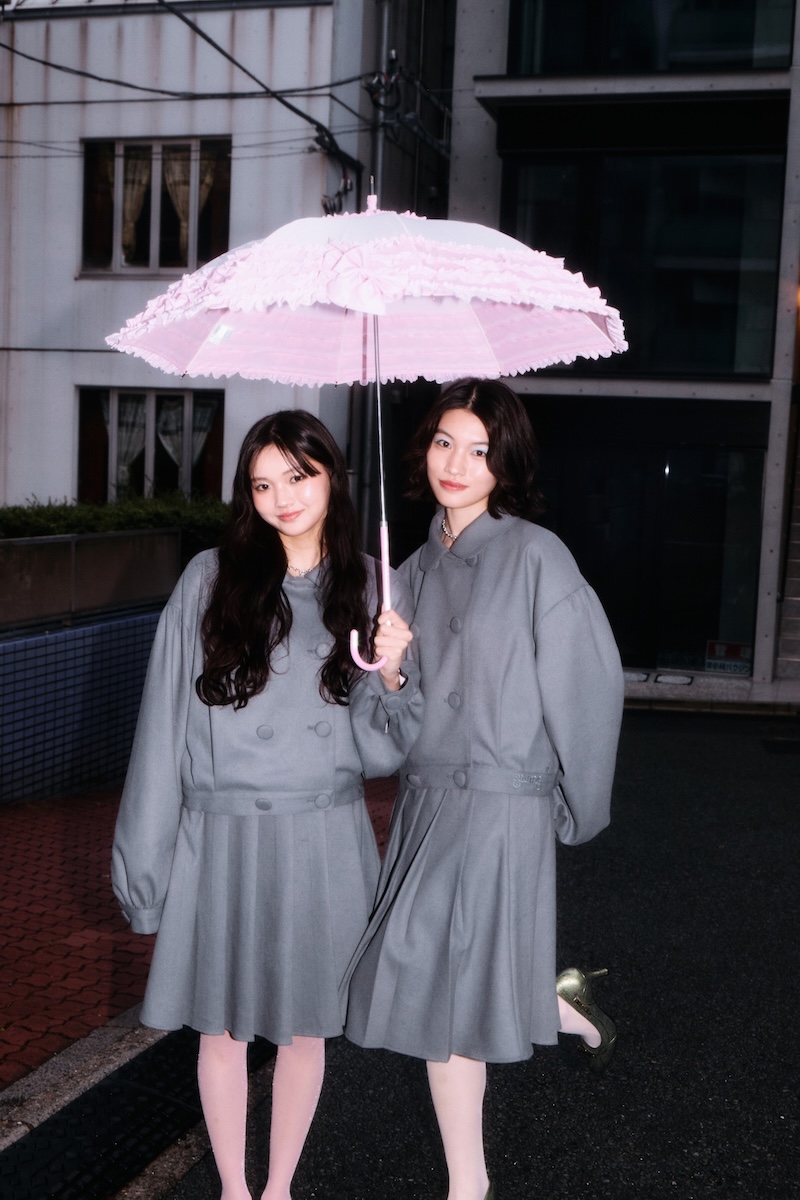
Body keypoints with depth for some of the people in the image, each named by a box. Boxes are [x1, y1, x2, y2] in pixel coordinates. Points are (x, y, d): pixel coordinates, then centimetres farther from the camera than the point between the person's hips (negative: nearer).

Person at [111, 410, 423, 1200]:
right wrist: (148, 850, 0)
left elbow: (383, 748, 3)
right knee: (222, 1024, 11)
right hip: (223, 837, -1)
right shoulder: (210, 580, -4)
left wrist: (391, 675, -17)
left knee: (303, 1023, 13)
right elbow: (166, 719, -1)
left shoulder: (373, 588, 1)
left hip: (323, 841, 1)